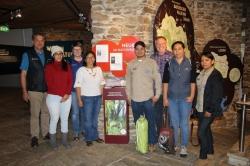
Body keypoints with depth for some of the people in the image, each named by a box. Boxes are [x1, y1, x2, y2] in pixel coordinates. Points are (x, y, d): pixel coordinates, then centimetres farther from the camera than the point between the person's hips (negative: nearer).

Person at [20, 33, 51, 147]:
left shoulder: (48, 55, 5)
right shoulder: (27, 55, -3)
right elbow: (23, 74, -4)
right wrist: (24, 91, -8)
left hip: (48, 90, 3)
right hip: (34, 90, -3)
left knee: (46, 112, 13)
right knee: (35, 114, 3)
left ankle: (45, 133, 27)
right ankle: (34, 136, 16)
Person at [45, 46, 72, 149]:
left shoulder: (67, 66, 9)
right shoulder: (49, 67, -1)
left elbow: (70, 81, 4)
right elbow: (49, 83, -6)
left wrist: (67, 94, -9)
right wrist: (60, 94, -10)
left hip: (67, 97, 3)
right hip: (53, 96, -3)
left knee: (65, 118, 10)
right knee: (54, 119, 1)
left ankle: (64, 140, 21)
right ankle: (53, 141, 16)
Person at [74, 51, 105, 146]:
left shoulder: (98, 69, 7)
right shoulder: (81, 70, -6)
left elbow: (101, 83, 12)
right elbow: (78, 86, -8)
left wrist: (101, 95, 8)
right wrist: (79, 100, -11)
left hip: (98, 97, 4)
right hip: (87, 98, -4)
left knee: (95, 119, 13)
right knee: (88, 119, 3)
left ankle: (95, 136, 26)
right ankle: (89, 139, 17)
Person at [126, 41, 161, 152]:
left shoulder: (152, 63, -2)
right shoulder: (131, 64, 7)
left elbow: (157, 79, -2)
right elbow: (128, 81, 10)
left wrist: (157, 95, -6)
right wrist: (128, 95, 7)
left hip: (148, 98, -3)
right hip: (135, 98, 3)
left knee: (150, 122, 4)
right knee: (138, 122, 13)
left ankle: (152, 143, 20)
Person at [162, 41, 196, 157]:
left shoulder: (190, 64, 0)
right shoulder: (169, 64, 1)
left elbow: (193, 81, 3)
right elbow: (165, 82, 2)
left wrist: (192, 95, -5)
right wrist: (165, 97, -1)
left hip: (185, 98, -1)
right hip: (172, 98, 1)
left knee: (184, 123, 4)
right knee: (174, 123, 10)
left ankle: (184, 146, 18)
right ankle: (174, 144, 26)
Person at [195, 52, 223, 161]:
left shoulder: (216, 75, -13)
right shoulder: (201, 74, 8)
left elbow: (217, 94, -16)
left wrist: (210, 110, -18)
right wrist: (196, 106, 10)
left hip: (209, 109, -7)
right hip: (200, 108, 7)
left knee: (201, 132, -6)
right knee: (206, 129, 18)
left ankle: (203, 155, 10)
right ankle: (210, 150, 35)